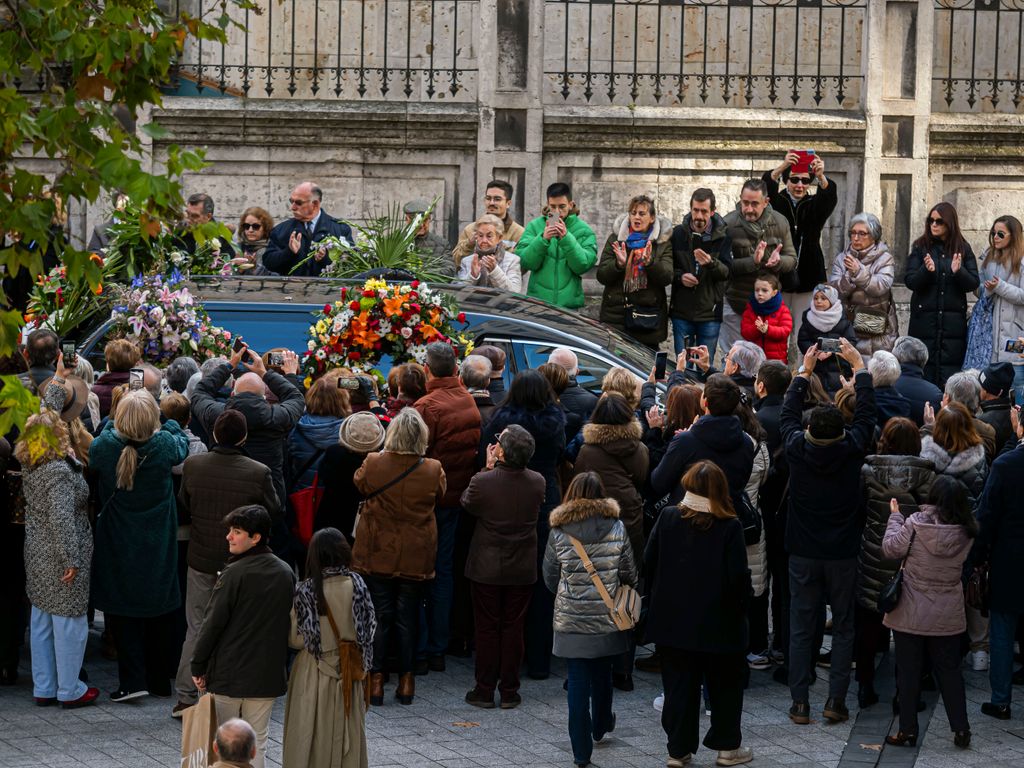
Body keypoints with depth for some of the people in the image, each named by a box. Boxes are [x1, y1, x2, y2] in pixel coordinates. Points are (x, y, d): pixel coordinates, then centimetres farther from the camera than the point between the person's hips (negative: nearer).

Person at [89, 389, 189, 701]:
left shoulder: (103, 447, -19)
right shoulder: (164, 445, -19)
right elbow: (182, 447, 6)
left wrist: (112, 425, 17)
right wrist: (168, 424, 21)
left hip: (118, 545, -1)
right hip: (158, 545, 1)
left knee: (122, 608, 7)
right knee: (158, 608, 14)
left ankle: (133, 680, 0)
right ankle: (159, 679, 22)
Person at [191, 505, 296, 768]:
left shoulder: (235, 574, -15)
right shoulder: (286, 574, 3)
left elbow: (212, 623, -13)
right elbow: (292, 625, 11)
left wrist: (198, 666, -4)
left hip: (228, 675, -5)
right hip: (267, 677, 5)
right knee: (258, 742, 10)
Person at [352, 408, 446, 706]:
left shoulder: (373, 464, -14)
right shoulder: (434, 471, -12)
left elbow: (358, 484, 8)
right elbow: (441, 499, 7)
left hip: (377, 555, -1)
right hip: (416, 558, 1)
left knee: (379, 616, 7)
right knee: (407, 618, 9)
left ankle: (375, 680, 7)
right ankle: (406, 680, 13)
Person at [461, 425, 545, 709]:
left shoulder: (482, 481, -21)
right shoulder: (538, 482, -12)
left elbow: (467, 504, -1)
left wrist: (488, 468, 4)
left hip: (486, 568, -2)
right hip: (523, 568, 2)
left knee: (487, 628, 9)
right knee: (513, 627, 11)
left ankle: (485, 690, 14)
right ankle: (509, 691, 15)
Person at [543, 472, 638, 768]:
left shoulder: (558, 532, -7)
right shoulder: (616, 528, -6)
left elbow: (550, 577, 3)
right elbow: (629, 574, 0)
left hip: (570, 620, -1)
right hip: (607, 618, 2)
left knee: (578, 682, 2)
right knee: (602, 674, 23)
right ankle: (601, 725, 44)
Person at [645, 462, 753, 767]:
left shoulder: (667, 518, -5)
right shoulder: (729, 527, -14)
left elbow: (649, 564, 0)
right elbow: (739, 576, -14)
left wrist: (659, 600, 12)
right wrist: (739, 609, 2)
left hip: (673, 621, 3)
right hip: (718, 624, -3)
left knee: (679, 686, 11)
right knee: (724, 685, 14)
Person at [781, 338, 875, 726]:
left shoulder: (797, 450, -11)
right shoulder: (852, 451, -13)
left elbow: (788, 413, 7)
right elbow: (866, 413, 1)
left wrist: (805, 371, 17)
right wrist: (859, 366, 11)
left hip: (803, 554, 1)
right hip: (843, 554, -1)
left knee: (800, 628, 5)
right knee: (843, 627, 8)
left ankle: (800, 703, 3)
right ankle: (836, 700, 4)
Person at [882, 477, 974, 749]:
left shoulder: (916, 523, -16)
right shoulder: (965, 533, -5)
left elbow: (891, 549, -10)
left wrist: (895, 516, 3)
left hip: (911, 614, -3)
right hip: (947, 615, 3)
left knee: (909, 671, 7)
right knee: (949, 670, 13)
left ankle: (908, 730, 10)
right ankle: (961, 729, 12)